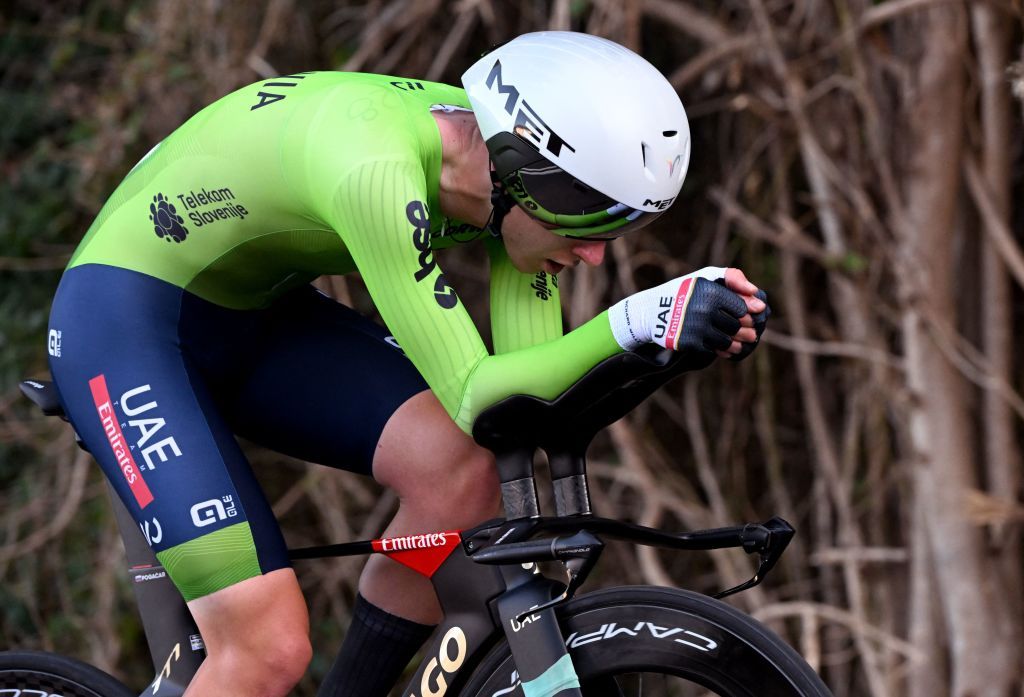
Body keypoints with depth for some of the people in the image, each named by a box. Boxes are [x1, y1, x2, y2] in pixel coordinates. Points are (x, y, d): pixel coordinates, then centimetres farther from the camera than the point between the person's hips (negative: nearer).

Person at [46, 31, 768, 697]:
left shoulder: (507, 155, -11)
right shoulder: (377, 169, -35)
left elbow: (527, 394, -15)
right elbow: (474, 396, -34)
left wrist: (692, 328, -27)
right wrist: (633, 324, -44)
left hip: (258, 318, 8)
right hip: (125, 324, -8)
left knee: (463, 474, -17)